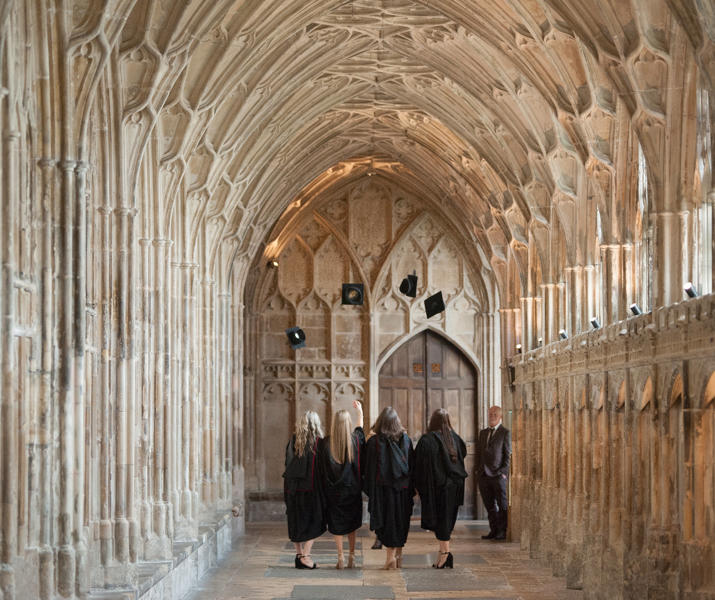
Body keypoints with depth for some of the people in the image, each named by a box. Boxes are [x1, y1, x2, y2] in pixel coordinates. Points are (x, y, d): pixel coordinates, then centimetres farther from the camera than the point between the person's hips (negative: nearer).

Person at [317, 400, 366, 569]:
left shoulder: (326, 443, -11)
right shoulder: (355, 440, -7)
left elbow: (321, 468, -6)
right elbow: (360, 428, 17)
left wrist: (324, 488, 6)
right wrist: (360, 411, 35)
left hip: (333, 489, -1)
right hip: (352, 487, 1)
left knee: (337, 524, 8)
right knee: (352, 522, 15)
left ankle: (340, 557, 6)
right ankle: (352, 556, 15)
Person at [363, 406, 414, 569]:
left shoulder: (374, 441, -8)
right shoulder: (406, 440, 1)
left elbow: (369, 468, -5)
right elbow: (412, 465, 5)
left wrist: (369, 490, 2)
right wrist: (411, 489, 11)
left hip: (382, 487, -3)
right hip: (402, 488, 3)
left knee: (387, 521, 1)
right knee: (400, 521, 13)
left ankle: (390, 557, -4)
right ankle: (398, 556, 19)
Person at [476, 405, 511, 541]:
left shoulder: (505, 433, 0)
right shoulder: (483, 432, 17)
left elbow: (508, 454, -4)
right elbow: (478, 452, 17)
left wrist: (504, 472, -11)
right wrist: (478, 470, 8)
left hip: (498, 475, -5)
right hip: (484, 475, 5)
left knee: (502, 505, 0)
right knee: (490, 506, 7)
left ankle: (503, 531, 3)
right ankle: (493, 531, 12)